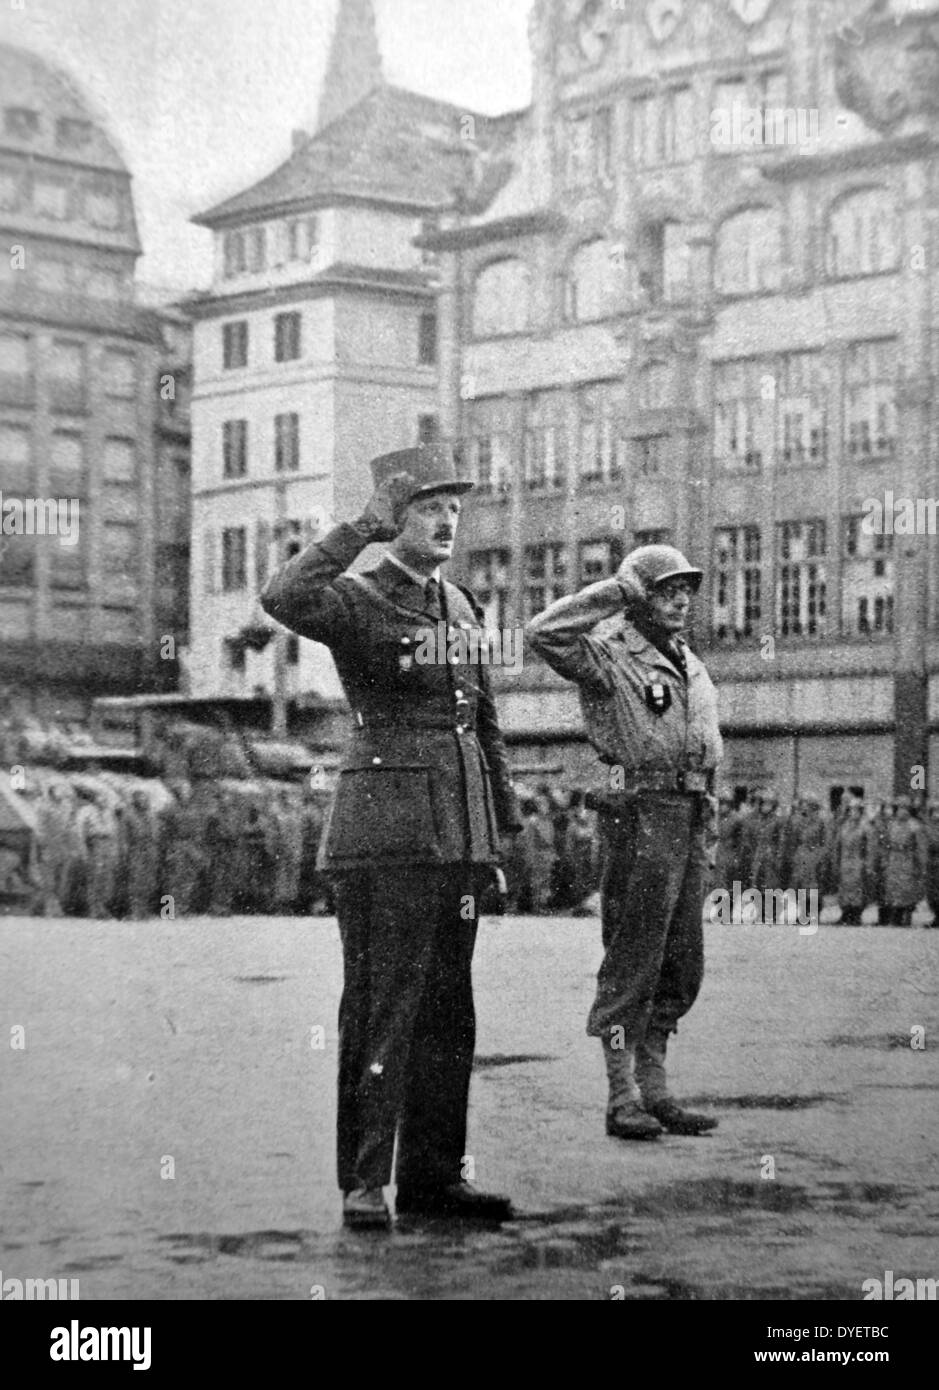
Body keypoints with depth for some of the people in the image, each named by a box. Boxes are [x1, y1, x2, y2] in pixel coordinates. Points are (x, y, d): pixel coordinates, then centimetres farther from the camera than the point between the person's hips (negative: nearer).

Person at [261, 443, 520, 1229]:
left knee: (447, 1010, 9)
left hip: (459, 832, 7)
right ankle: (365, 1184, 0)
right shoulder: (357, 600, -5)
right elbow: (285, 600, -29)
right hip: (385, 831, -7)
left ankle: (433, 1175, 16)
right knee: (381, 1007, -6)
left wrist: (502, 832, 16)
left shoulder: (461, 607, 15)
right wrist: (363, 529, -20)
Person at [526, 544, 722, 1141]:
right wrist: (615, 591, -14)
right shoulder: (609, 656, -4)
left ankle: (654, 1090, 17)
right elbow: (544, 633, -22)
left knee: (682, 966, 9)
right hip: (639, 816, -8)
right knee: (632, 962, -5)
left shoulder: (693, 666, 20)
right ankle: (623, 1099, -1)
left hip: (690, 819, 8)